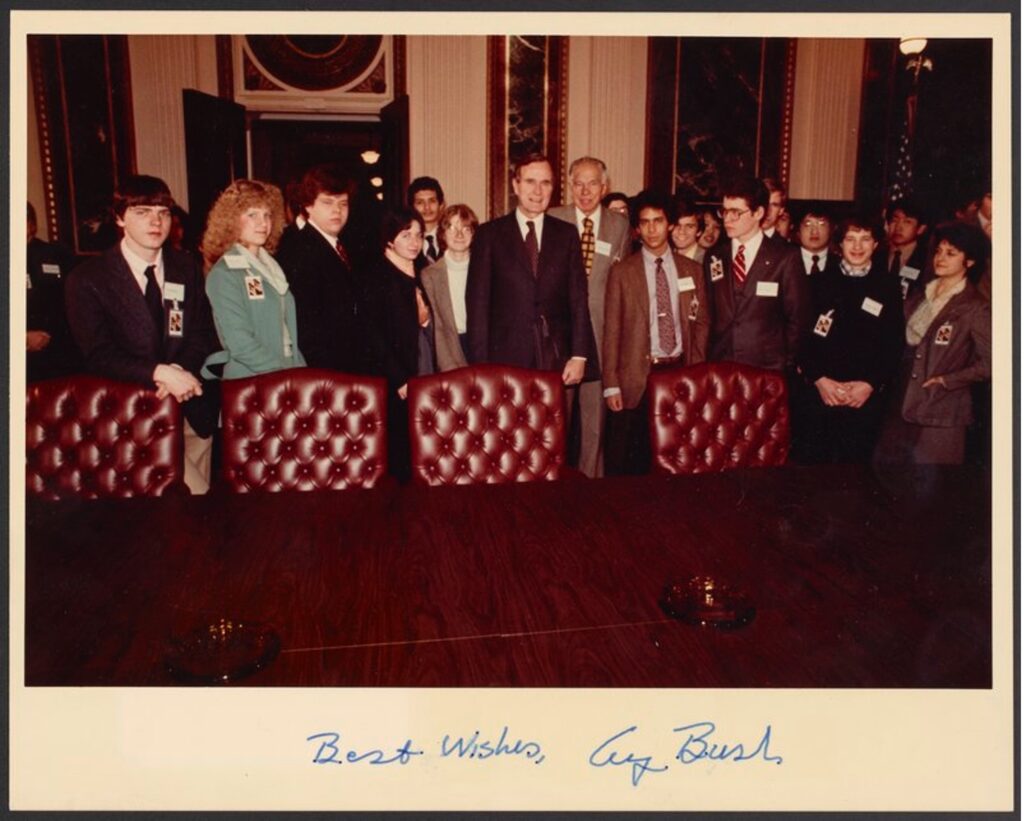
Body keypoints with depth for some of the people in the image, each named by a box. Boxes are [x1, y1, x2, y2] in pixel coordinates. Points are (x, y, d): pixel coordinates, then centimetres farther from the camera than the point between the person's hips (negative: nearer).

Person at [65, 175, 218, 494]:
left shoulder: (186, 268, 10)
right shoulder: (87, 279, -3)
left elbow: (203, 335, 7)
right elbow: (99, 355, -10)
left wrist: (182, 371, -14)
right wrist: (160, 373, -25)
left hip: (191, 407, 4)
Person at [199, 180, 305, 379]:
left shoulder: (271, 267, 15)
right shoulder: (223, 274, -5)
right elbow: (240, 344, -12)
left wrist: (301, 372, 6)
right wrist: (283, 373, -15)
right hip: (248, 381, -6)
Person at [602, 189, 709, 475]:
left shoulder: (692, 270, 10)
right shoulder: (622, 271, 2)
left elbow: (701, 323, 13)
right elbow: (612, 330, 0)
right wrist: (611, 384, -6)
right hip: (637, 377, -2)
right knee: (628, 463, 0)